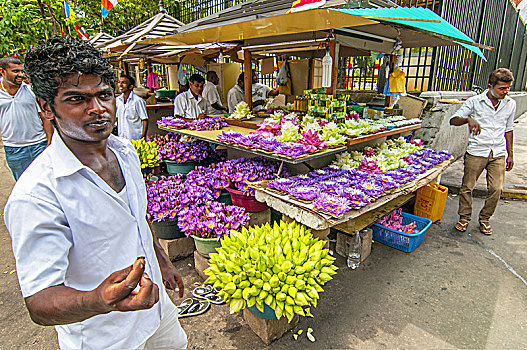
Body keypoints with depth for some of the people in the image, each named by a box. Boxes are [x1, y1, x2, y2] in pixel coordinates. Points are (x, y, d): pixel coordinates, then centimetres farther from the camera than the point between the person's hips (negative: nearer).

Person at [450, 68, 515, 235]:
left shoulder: (510, 104, 9)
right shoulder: (475, 102, -4)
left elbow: (508, 130, 18)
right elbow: (453, 120, -8)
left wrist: (510, 154, 17)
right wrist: (468, 119, -30)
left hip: (499, 154, 3)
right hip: (476, 152, -3)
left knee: (496, 189, -1)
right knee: (467, 186, -1)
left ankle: (484, 219, 19)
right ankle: (464, 217, 18)